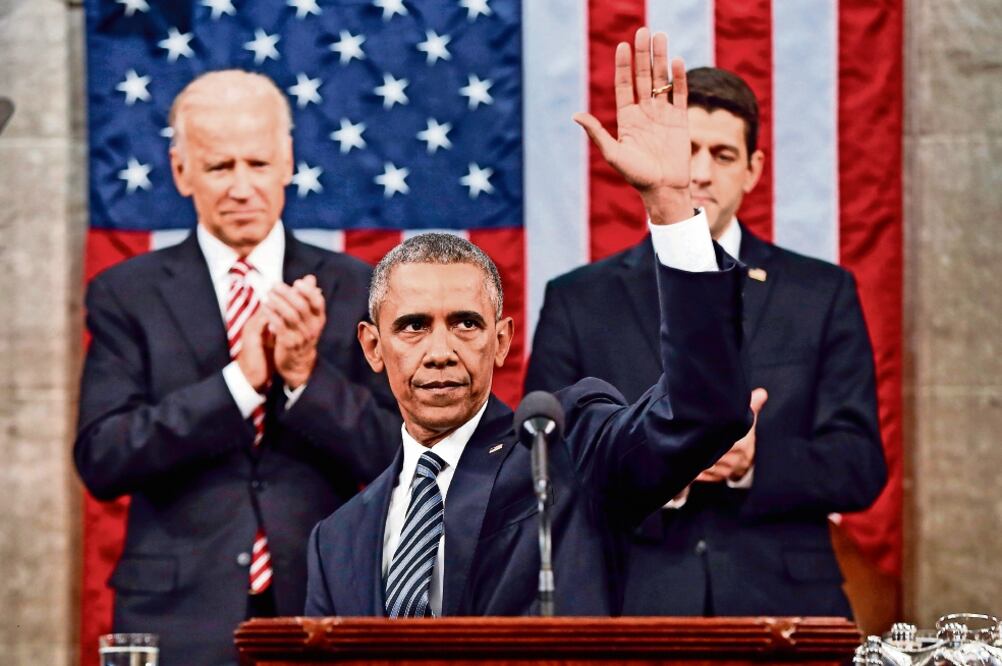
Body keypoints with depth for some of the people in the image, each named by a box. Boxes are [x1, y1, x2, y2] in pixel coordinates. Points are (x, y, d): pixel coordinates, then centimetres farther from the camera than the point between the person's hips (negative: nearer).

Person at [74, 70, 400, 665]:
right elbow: (101, 461, -8)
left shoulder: (355, 291, 6)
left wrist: (307, 374, -14)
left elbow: (394, 459, 0)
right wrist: (241, 380, -15)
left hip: (324, 613, 1)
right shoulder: (127, 296, 4)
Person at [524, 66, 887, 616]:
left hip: (782, 607, 1)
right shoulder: (578, 303, 9)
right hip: (628, 609, -1)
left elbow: (861, 467, 3)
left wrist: (754, 464, -16)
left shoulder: (822, 295, 10)